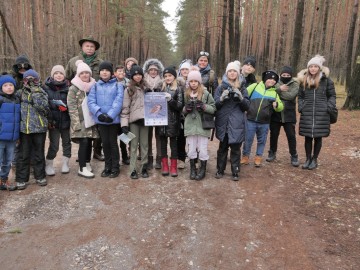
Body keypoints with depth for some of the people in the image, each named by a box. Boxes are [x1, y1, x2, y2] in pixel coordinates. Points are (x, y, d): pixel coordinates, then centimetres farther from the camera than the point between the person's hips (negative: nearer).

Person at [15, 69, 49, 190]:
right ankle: (21, 179, 17)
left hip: (40, 128, 0)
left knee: (39, 153, 10)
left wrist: (36, 94, -15)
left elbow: (45, 109, -12)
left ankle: (40, 176, 23)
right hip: (24, 128, 0)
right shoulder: (20, 93, 6)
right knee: (23, 155, 6)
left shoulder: (42, 93, 4)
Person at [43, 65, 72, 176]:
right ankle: (49, 165, 23)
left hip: (66, 120, 2)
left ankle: (65, 164, 30)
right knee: (54, 145, 2)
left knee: (67, 143, 12)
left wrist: (65, 106, -18)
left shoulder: (68, 87, -1)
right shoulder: (46, 87, -2)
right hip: (53, 121, -1)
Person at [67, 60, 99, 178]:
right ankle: (82, 168, -1)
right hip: (80, 121, -5)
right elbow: (72, 107, -9)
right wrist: (77, 123, -16)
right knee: (84, 142, -10)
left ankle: (87, 164, 23)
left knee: (89, 142, 8)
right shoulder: (73, 88, -5)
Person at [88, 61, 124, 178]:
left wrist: (110, 115, -22)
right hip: (100, 120, 3)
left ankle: (115, 167, 16)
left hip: (114, 119, -2)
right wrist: (99, 113, -17)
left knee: (113, 142, 4)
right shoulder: (95, 86, 8)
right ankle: (107, 166, 24)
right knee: (105, 143, 11)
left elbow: (118, 102, -11)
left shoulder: (118, 85, 0)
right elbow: (91, 101, -2)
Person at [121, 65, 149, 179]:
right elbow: (125, 107, -4)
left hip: (145, 119, 3)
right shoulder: (128, 90, 2)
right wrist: (124, 123, -12)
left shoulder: (146, 88, 11)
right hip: (133, 120, -3)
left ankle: (144, 168, 17)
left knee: (144, 145, 8)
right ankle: (133, 170, 7)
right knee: (134, 145, 2)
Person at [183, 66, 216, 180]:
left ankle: (203, 170, 22)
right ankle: (192, 169, 26)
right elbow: (182, 111, 13)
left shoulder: (206, 93, -5)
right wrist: (186, 108, -8)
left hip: (203, 125, -3)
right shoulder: (186, 94, 6)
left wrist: (203, 106, -18)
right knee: (191, 149, 10)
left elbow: (214, 109, -3)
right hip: (190, 126, 3)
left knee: (202, 149, 5)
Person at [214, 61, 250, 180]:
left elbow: (247, 106, 1)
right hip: (223, 123, 0)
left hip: (237, 123, 0)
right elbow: (215, 104, 0)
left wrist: (240, 98, -17)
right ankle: (220, 170, 23)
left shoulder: (242, 88, 6)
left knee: (235, 148, 4)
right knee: (222, 147, 10)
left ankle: (235, 172, 16)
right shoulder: (221, 87, 4)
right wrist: (222, 98, -19)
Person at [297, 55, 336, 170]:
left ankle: (314, 159, 21)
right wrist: (300, 107, 2)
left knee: (318, 137, 6)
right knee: (308, 137, 7)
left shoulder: (326, 80, 0)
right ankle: (308, 159, 22)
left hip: (321, 114, -2)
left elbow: (332, 96, 6)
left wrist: (329, 107, -7)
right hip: (307, 114, 2)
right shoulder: (304, 80, 8)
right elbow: (300, 96, 16)